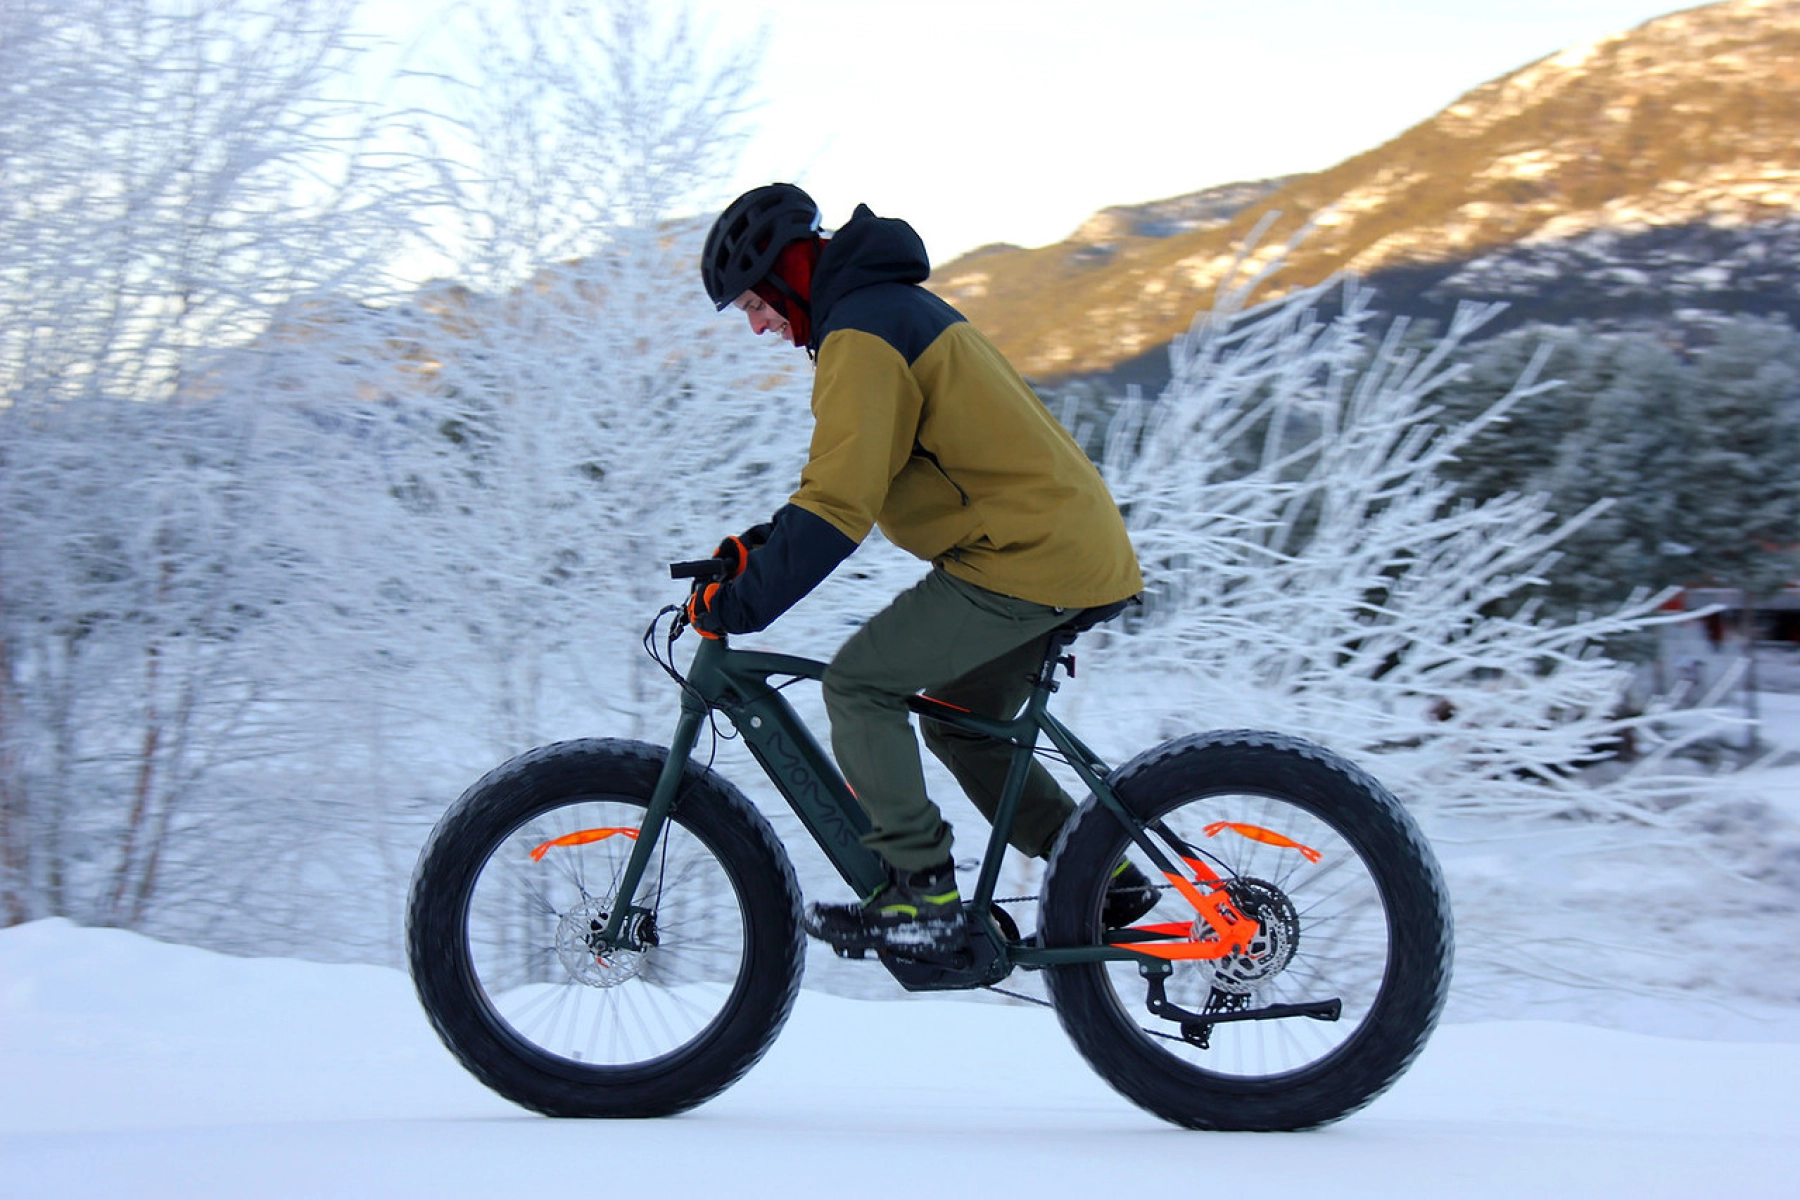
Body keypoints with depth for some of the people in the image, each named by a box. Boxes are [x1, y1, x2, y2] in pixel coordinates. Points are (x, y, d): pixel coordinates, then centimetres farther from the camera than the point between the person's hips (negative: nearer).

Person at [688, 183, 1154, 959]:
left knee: (858, 684, -7)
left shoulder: (860, 335, -14)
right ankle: (1103, 874, 20)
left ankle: (920, 899, -8)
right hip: (1081, 546, 10)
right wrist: (758, 546, 18)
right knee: (961, 728, 19)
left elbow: (839, 507, -23)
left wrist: (738, 605, -19)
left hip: (1026, 558, -10)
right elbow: (846, 477, 27)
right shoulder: (894, 306, 19)